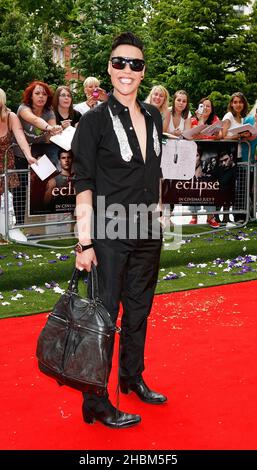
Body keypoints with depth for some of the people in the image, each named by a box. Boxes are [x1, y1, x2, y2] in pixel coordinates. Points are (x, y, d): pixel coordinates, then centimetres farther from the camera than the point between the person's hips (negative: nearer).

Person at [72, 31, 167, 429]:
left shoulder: (153, 117, 9)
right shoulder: (95, 121, -9)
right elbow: (83, 184, -12)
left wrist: (157, 220, 16)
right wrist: (85, 241, -17)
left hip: (148, 233, 6)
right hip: (109, 235, -6)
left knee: (139, 310, 17)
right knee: (103, 315, 0)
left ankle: (133, 379, 35)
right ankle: (96, 403, 10)